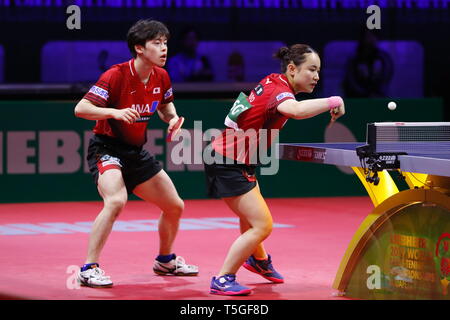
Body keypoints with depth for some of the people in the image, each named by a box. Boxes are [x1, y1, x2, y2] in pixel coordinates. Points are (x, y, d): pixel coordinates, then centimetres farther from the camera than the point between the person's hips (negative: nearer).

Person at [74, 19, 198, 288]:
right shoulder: (116, 75, -21)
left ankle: (165, 260, 37)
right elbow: (81, 108, -23)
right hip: (107, 148, -7)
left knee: (175, 206, 11)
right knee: (116, 201, -32)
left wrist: (172, 119, -3)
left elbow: (165, 106, 19)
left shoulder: (161, 77, -1)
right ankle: (89, 269, -25)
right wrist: (115, 112, -37)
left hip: (136, 152, 7)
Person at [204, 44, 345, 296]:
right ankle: (223, 280, -7)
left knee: (252, 214, 32)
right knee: (263, 225, -14)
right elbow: (296, 110, -48)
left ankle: (258, 259, 58)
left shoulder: (273, 82, 5)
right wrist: (332, 102, -40)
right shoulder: (278, 91, -24)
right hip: (228, 163, -10)